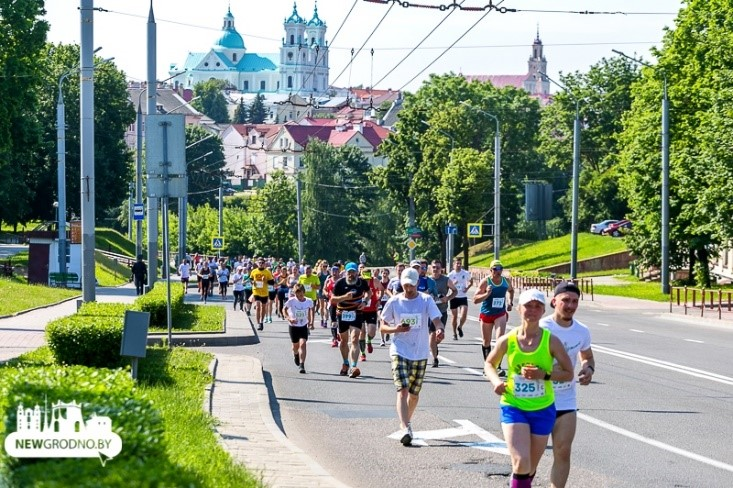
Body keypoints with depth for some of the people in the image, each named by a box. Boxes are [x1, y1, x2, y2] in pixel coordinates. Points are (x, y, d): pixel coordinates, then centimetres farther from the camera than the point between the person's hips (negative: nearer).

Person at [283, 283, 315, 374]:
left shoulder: (309, 301, -11)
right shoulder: (291, 301, -17)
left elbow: (312, 309, 9)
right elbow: (284, 309, -4)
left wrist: (311, 321, 5)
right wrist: (289, 318, -20)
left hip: (304, 326, 0)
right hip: (293, 326, 0)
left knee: (303, 344, -17)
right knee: (296, 345, 15)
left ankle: (302, 365, -21)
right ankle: (295, 355, 52)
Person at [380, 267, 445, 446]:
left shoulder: (426, 300, -1)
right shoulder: (394, 302, 0)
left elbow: (436, 320, -12)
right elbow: (383, 327, 6)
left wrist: (440, 329, -36)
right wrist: (395, 329, -16)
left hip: (420, 353, 2)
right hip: (400, 352, -1)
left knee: (414, 393, 12)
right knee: (402, 390, -16)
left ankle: (407, 422, 36)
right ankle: (404, 428, -25)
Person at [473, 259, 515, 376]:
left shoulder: (506, 281, -2)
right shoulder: (485, 282, -13)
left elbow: (511, 290, 24)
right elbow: (475, 299, -15)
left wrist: (510, 302, 10)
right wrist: (486, 294, -30)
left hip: (501, 314, 1)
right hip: (486, 314, -1)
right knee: (486, 342, 11)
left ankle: (499, 367, -18)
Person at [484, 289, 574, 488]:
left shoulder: (551, 341, -8)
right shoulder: (507, 340, -6)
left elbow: (568, 373, -3)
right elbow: (489, 363, 11)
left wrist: (544, 374, -20)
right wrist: (495, 381, -10)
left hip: (543, 410, 1)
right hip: (513, 407, -1)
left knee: (530, 469, 12)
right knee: (521, 463, -19)